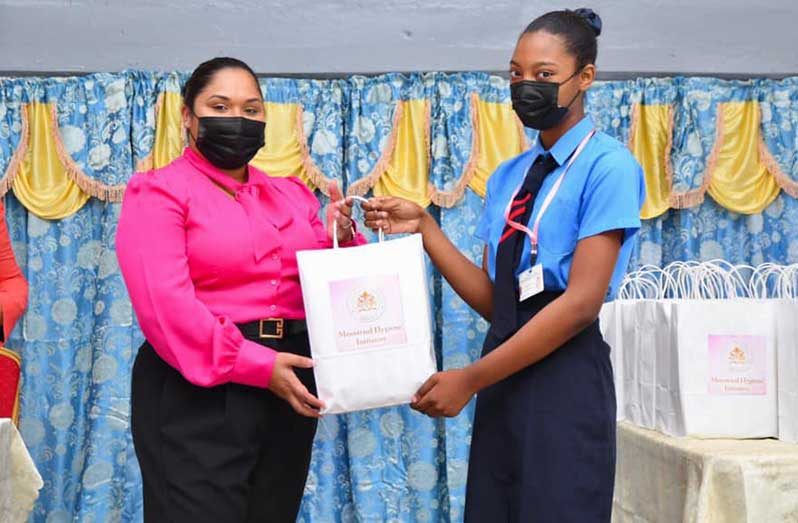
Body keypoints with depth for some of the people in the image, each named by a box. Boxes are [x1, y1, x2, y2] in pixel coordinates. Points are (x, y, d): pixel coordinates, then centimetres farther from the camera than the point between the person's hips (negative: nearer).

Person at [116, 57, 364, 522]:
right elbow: (164, 303, -16)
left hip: (287, 388, 6)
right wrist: (255, 365, -23)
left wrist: (341, 240, -6)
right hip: (198, 394, -6)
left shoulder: (292, 195, 15)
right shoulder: (158, 191, -3)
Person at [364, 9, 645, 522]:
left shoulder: (608, 166, -9)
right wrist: (424, 228, -1)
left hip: (564, 375, -7)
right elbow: (494, 300, 9)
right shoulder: (508, 176, 12)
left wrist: (470, 379, -16)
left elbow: (582, 303, -17)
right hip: (505, 377, 7)